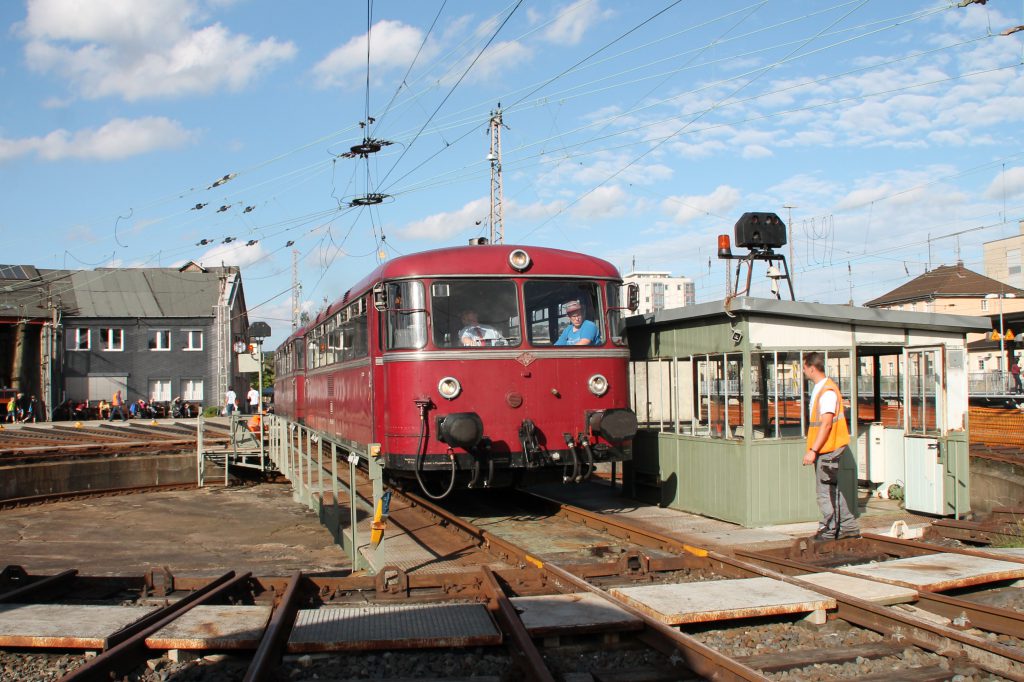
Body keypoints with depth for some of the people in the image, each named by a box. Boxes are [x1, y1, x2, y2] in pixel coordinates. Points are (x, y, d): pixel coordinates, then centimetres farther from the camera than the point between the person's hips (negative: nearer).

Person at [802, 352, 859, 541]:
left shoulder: (828, 390, -18)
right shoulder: (818, 388, 14)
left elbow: (826, 424, -23)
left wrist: (812, 450, -24)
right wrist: (813, 449, 20)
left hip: (828, 448, -10)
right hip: (824, 449, 10)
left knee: (825, 489, -2)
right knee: (832, 488, 15)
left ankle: (829, 529, 6)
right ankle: (848, 526, 22)